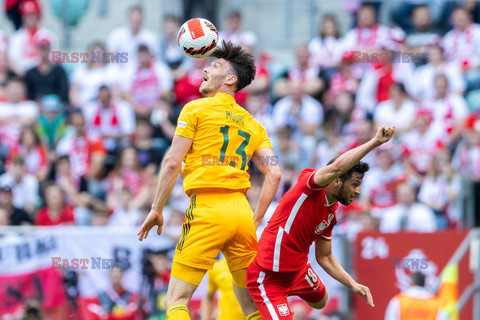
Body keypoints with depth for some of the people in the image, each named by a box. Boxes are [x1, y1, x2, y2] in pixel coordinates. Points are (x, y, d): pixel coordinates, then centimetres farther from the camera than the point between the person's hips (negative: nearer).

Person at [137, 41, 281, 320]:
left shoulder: (196, 110, 3)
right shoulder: (252, 124, 18)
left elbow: (172, 163, -3)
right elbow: (274, 174, 10)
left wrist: (157, 209, 3)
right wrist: (256, 220, 15)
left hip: (207, 208, -5)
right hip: (240, 210, 6)